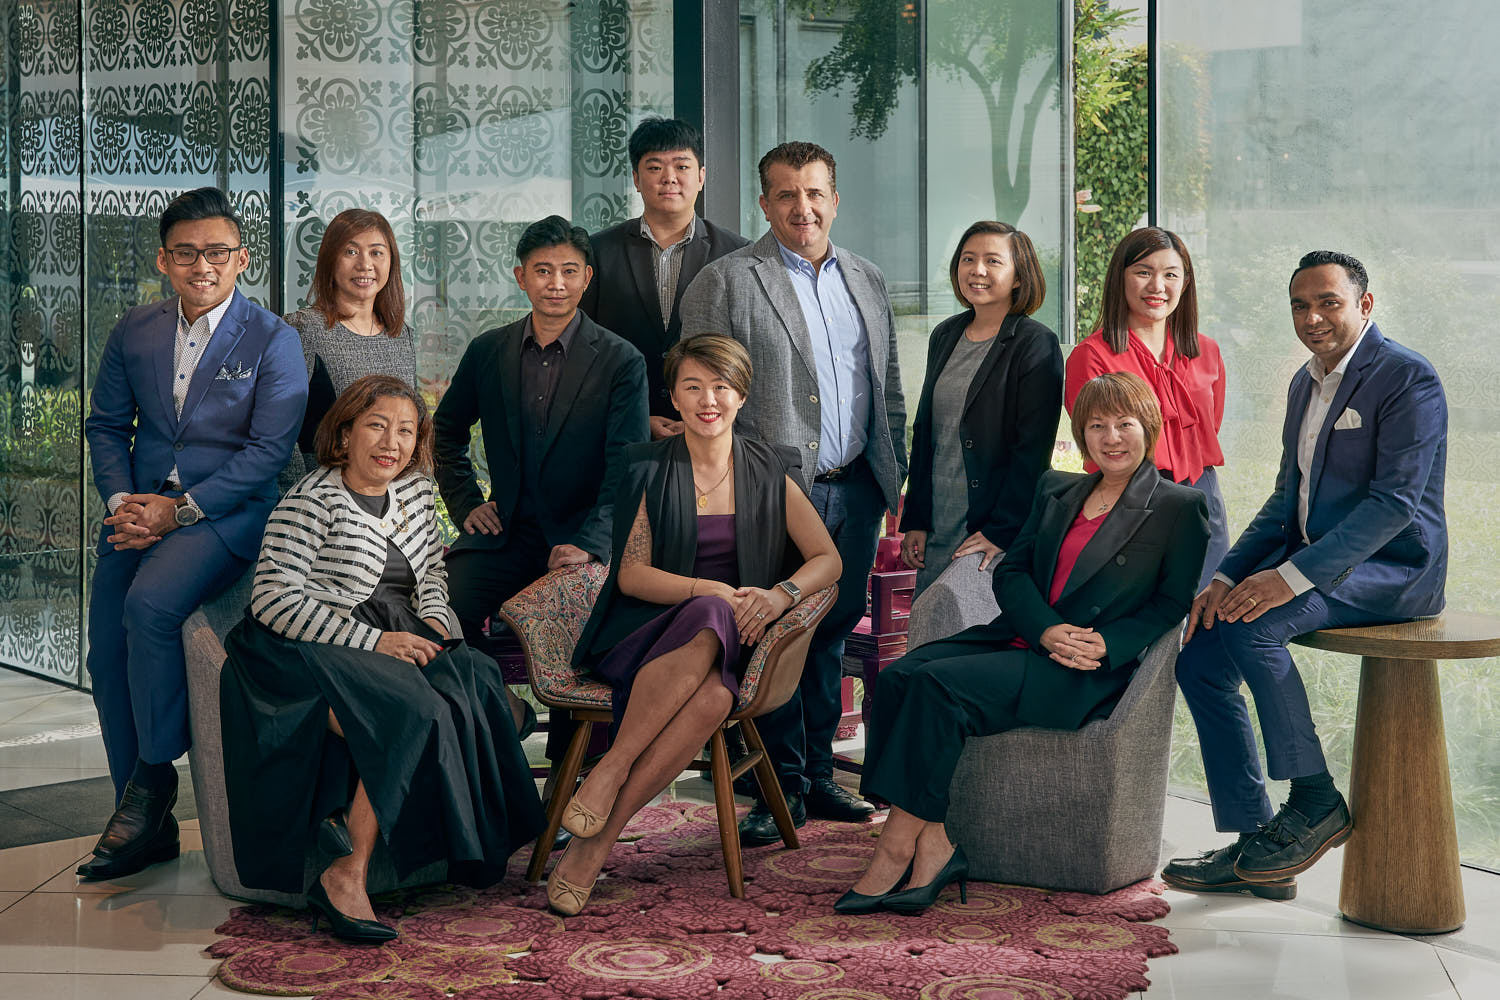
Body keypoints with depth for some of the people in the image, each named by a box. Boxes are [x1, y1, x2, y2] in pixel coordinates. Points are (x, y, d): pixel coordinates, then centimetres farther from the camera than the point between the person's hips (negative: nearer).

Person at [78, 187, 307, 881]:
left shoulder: (273, 341, -5)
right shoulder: (133, 332, 10)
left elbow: (268, 450, -10)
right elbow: (106, 424, 16)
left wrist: (179, 510, -16)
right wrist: (121, 499, -3)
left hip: (227, 513, -5)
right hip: (139, 510, 6)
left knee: (149, 605, -31)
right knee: (107, 648, -5)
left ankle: (155, 778, -13)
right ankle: (146, 824, 7)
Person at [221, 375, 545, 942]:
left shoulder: (414, 491, 14)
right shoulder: (311, 503, -8)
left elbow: (431, 570, 26)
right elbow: (274, 599, -15)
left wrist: (434, 620, 2)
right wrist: (371, 641, -19)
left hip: (398, 638, 7)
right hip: (314, 648, -7)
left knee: (474, 679, -24)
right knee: (412, 710, -33)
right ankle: (347, 873, -29)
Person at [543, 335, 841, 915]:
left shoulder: (769, 472, 12)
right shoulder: (651, 471, 7)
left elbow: (827, 558, 6)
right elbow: (632, 574, 1)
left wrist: (780, 594, -15)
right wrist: (713, 592, -16)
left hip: (730, 644, 2)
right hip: (645, 633, -1)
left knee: (714, 696, -36)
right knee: (708, 619, -38)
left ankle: (596, 840, -33)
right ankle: (613, 774, -33)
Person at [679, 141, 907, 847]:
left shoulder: (867, 281, 15)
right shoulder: (725, 282, -4)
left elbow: (888, 390, 20)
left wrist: (893, 473, 13)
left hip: (854, 490, 5)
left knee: (831, 634, 12)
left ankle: (818, 776, 23)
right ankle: (785, 788, 8)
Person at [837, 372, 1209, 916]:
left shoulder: (1179, 507, 5)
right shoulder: (1056, 489, 21)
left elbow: (1175, 603, 0)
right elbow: (1011, 570, 12)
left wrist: (1106, 646, -15)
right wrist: (1046, 630, -8)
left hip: (1086, 673, -6)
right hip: (1019, 639, 6)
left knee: (939, 683, -28)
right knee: (898, 676, -22)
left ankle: (895, 851, -24)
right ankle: (933, 847, -25)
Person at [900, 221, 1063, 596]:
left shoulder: (1037, 345, -7)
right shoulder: (945, 336, 12)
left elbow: (1033, 449, -12)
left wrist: (1001, 531, -16)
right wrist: (914, 521, 11)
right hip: (936, 530, 6)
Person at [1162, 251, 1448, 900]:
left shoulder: (1409, 379, -12)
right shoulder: (1305, 383, 15)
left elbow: (1395, 500, -21)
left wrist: (1292, 576, -28)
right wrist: (1228, 576, 4)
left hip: (1393, 569, -9)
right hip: (1310, 563, 9)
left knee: (1253, 625, -30)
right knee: (1199, 651, -8)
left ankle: (1316, 803, -15)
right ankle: (1255, 841, -4)